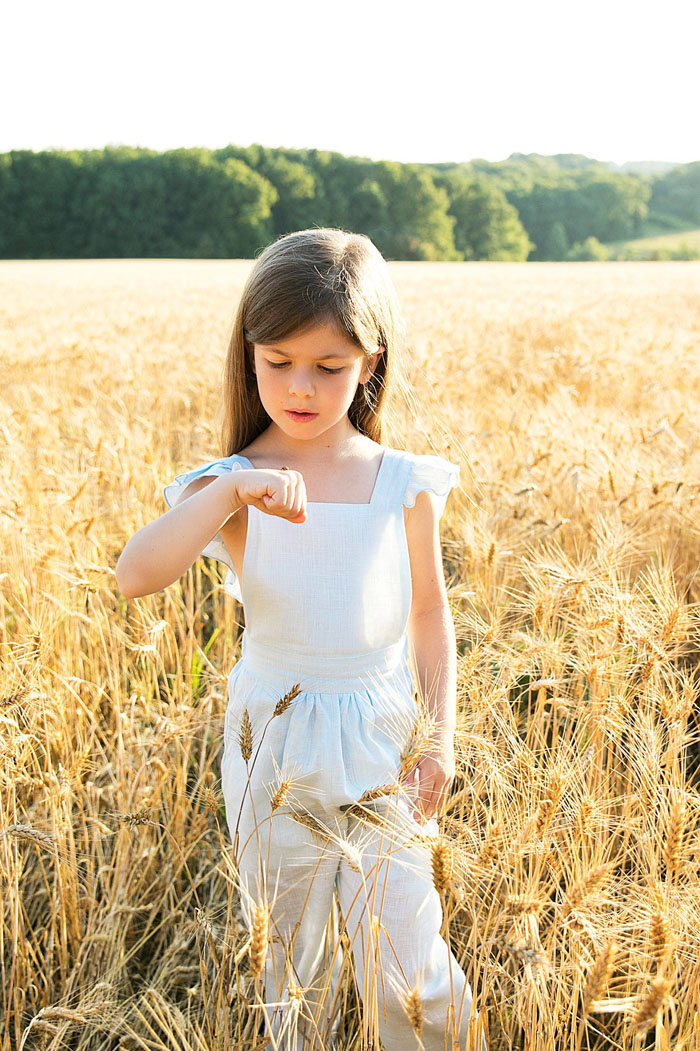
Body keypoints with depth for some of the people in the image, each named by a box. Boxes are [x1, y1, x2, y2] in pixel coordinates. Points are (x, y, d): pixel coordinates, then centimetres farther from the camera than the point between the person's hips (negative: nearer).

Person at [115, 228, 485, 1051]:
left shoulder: (405, 486, -8)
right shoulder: (226, 488, -11)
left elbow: (430, 614, 3)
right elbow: (135, 575, -28)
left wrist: (441, 734, 0)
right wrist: (228, 492, -37)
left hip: (382, 747, 0)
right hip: (274, 748, 1)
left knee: (406, 969, 3)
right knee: (288, 962, 18)